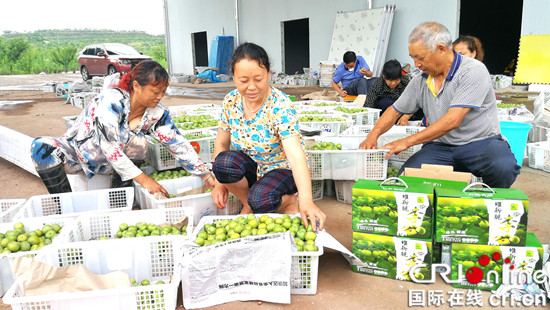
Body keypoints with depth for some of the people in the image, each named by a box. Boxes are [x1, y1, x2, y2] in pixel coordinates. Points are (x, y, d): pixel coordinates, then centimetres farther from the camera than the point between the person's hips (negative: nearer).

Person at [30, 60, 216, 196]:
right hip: (76, 152, -3)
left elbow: (179, 146, -10)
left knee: (137, 142, -27)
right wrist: (143, 179, -35)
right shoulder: (112, 100, -29)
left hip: (106, 163, 3)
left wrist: (206, 176, -15)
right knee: (42, 147, -32)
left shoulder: (157, 113, -13)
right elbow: (109, 146, -33)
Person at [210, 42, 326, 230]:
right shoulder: (231, 102, -10)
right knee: (224, 161, -29)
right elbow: (221, 144, 0)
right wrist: (220, 183, -12)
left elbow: (296, 155, -37)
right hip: (252, 167, 5)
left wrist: (306, 200, -49)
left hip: (282, 169, -4)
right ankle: (247, 204, -2)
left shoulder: (281, 107, -26)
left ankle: (289, 201, 0)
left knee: (260, 199, -35)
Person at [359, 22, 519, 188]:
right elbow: (395, 111, 17)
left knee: (504, 168, -35)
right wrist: (373, 135, -3)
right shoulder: (420, 81, 8)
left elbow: (452, 120, -22)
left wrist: (407, 141, -21)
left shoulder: (473, 71, -13)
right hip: (440, 146, 4)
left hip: (481, 142, -3)